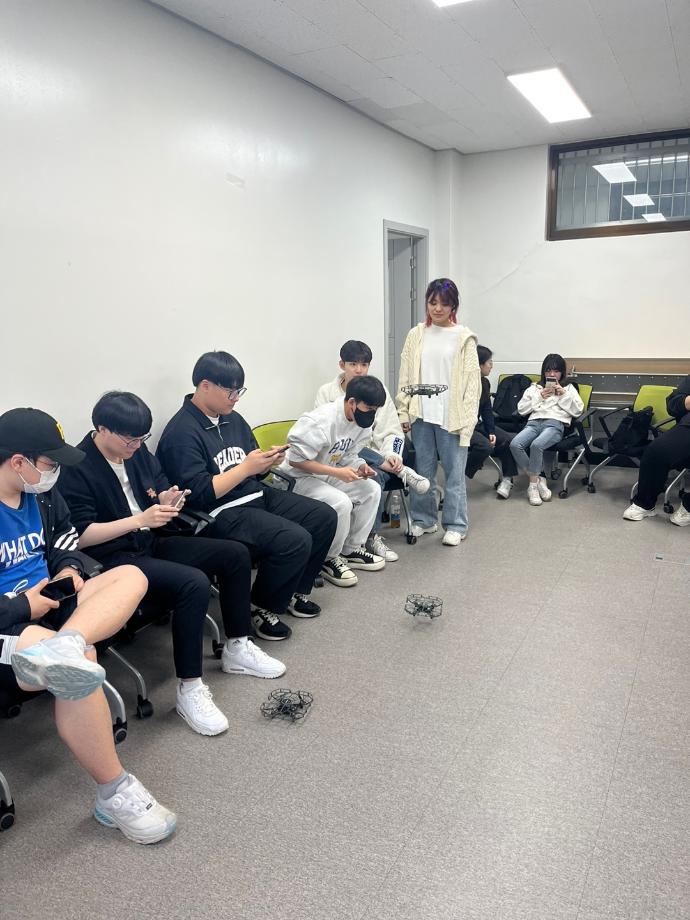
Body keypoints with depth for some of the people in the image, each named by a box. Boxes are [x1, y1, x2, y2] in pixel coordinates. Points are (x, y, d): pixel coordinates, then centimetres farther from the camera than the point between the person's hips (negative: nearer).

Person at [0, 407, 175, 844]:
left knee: (131, 576, -11)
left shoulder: (40, 491, 7)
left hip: (49, 600, 8)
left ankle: (61, 647, -42)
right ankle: (115, 794, -17)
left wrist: (68, 568, 4)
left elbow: (64, 533, 24)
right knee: (80, 662, -32)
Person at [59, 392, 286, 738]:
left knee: (236, 554, 0)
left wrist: (167, 500, -7)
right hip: (113, 559, -8)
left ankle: (237, 647, 13)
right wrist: (140, 519, -24)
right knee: (193, 583, -32)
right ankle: (189, 688, -20)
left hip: (153, 542, 9)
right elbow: (79, 535, -19)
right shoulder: (76, 469, -15)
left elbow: (161, 486, 18)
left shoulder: (137, 452, 7)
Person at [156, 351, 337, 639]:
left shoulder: (232, 419, 12)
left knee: (324, 517, 4)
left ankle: (294, 590, 19)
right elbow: (198, 494, -21)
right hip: (220, 515, -9)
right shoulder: (182, 432, -14)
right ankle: (261, 609, -2)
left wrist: (268, 462, -4)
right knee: (295, 540, -26)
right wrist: (246, 468, -21)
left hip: (258, 497, 9)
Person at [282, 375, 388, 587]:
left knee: (371, 489, -5)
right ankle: (329, 559, -6)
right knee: (341, 503, -29)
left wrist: (360, 466, -15)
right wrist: (337, 472, -30)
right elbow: (295, 459, -29)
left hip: (328, 475, 9)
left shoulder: (361, 420, -4)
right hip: (299, 477, -8)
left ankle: (352, 550, 7)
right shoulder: (322, 421, -30)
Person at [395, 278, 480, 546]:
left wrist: (467, 420, -8)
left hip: (451, 416, -3)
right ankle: (424, 519, 24)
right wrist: (404, 412, 2)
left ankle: (455, 525, 12)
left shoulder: (464, 337, 1)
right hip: (421, 415, 3)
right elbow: (406, 377, 9)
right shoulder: (416, 335, 8)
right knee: (422, 470, 10)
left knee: (454, 471, 2)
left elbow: (472, 381, -2)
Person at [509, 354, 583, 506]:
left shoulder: (569, 388, 23)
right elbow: (521, 409, 16)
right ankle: (538, 479, -18)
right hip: (533, 422, 3)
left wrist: (563, 394, 1)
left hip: (555, 424, -3)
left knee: (537, 445, -37)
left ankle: (533, 484, -21)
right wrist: (539, 397, 6)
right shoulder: (534, 388, 27)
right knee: (515, 444, -30)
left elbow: (577, 410, 9)